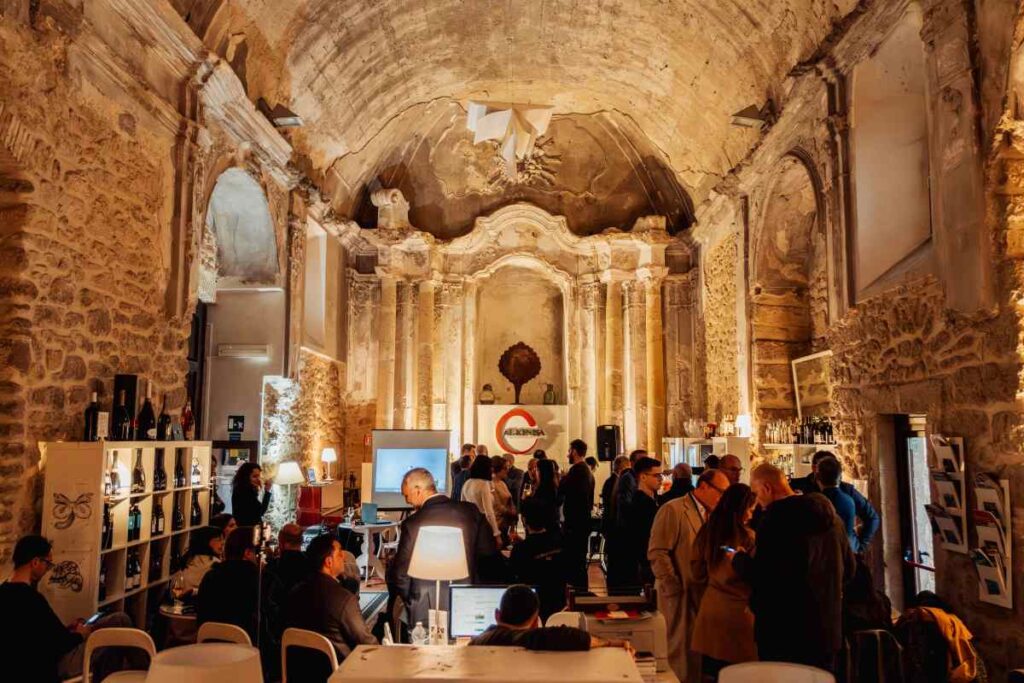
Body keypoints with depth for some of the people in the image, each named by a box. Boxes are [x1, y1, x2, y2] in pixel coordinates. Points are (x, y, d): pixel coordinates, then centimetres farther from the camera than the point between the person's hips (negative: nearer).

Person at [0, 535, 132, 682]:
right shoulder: (30, 598, -29)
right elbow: (60, 644, -22)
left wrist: (65, 630, 11)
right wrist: (80, 635, -2)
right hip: (50, 668, -10)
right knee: (120, 620, -6)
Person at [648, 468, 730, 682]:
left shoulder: (710, 514, 14)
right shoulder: (673, 510, -11)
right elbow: (657, 553, -14)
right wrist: (674, 588, -16)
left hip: (704, 594, 7)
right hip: (681, 595, -7)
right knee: (684, 655, 0)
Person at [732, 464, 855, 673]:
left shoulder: (776, 517, -17)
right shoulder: (830, 515, 7)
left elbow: (759, 576, -18)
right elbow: (848, 570, 15)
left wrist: (739, 559, 1)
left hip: (784, 632, -7)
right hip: (827, 631, 7)